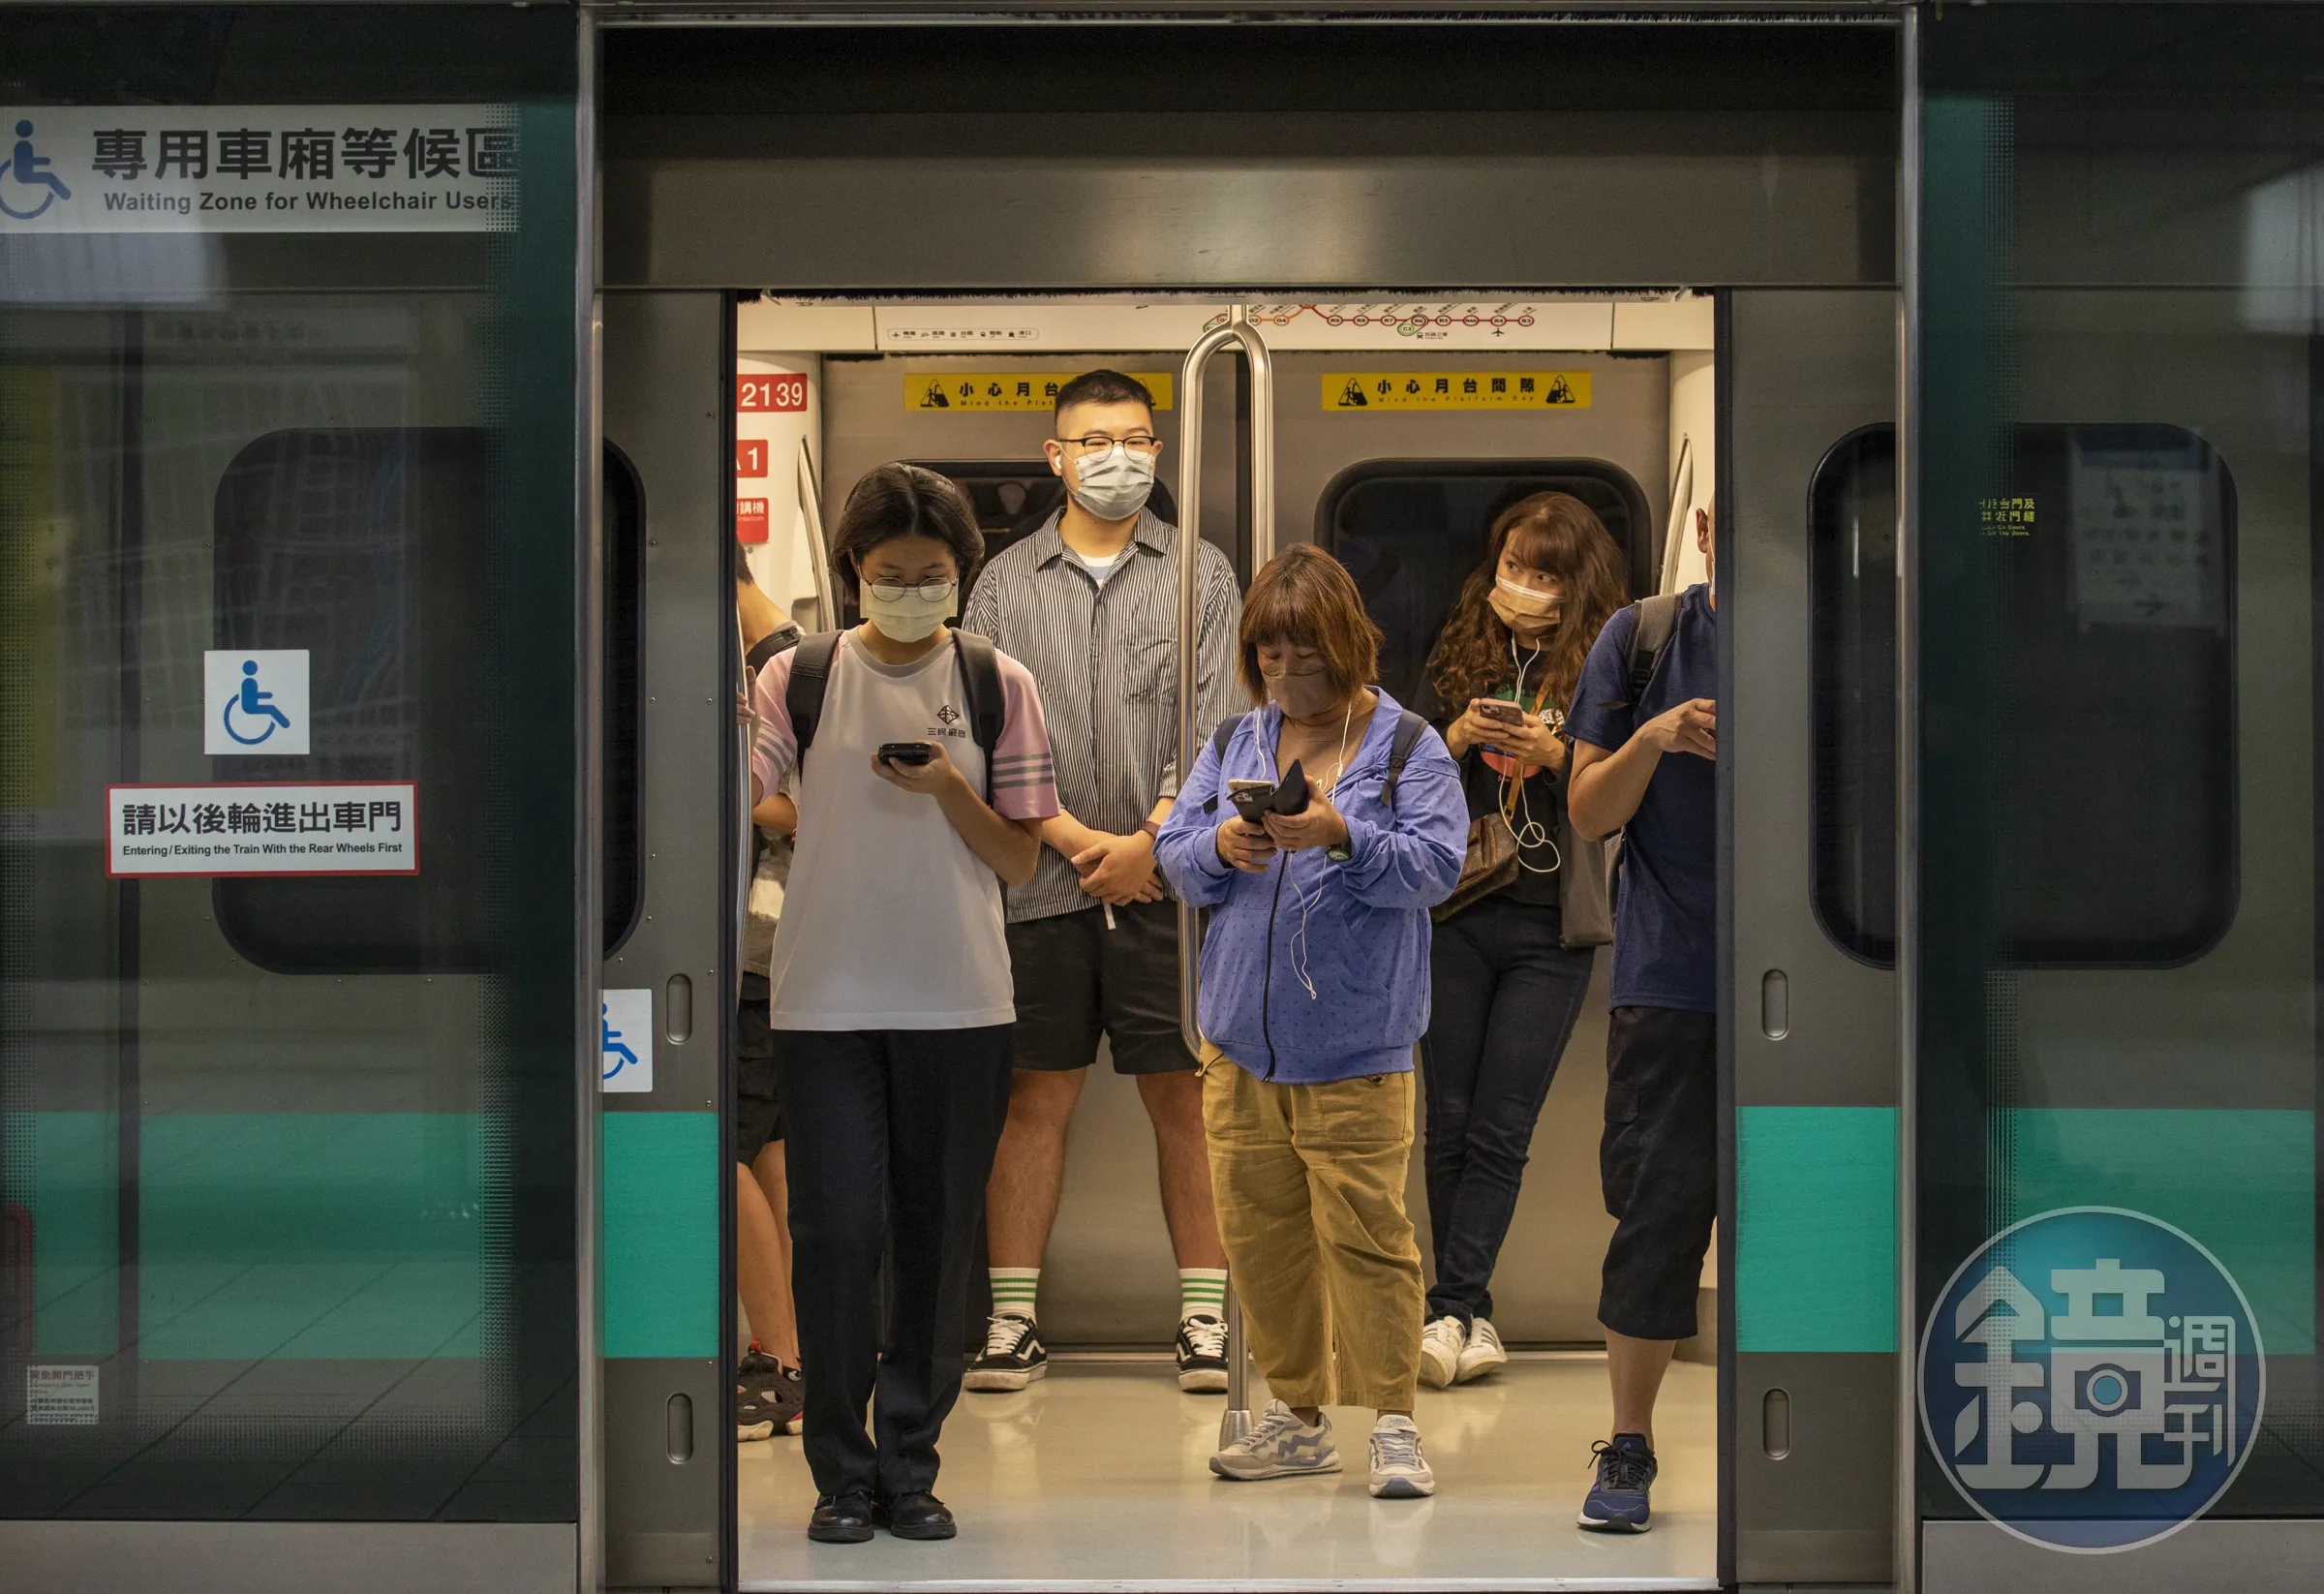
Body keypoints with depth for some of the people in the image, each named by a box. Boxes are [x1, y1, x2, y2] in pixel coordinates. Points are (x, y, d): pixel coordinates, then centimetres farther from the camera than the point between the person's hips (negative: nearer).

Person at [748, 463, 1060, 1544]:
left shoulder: (997, 685, 5)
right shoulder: (799, 678, 3)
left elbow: (1021, 860, 4)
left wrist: (947, 789, -11)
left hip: (958, 1002, 1)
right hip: (826, 999, -1)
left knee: (938, 1236, 6)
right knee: (838, 1231, -4)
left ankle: (911, 1466, 17)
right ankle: (842, 1474, 10)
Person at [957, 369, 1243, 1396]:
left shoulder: (1201, 575, 8)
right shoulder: (1004, 583, 9)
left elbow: (1216, 721, 0)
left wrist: (1151, 841, -10)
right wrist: (1074, 840, -8)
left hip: (1168, 882, -1)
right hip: (1043, 881, 1)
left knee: (1184, 1093, 1)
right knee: (1035, 1097, 3)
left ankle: (1205, 1317, 7)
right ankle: (1013, 1319, 10)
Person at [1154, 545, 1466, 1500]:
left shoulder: (1407, 746, 0)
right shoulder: (1233, 745, 13)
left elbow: (1437, 866, -11)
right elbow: (1174, 856, 10)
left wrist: (1341, 834, -25)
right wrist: (1221, 847, -12)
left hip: (1355, 1045, -5)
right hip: (1241, 1038, 5)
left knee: (1366, 1232, -7)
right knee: (1257, 1231, 9)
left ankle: (1393, 1424, -1)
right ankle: (1297, 1417, 20)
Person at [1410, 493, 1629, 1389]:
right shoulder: (1458, 658, 9)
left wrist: (1553, 756, -18)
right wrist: (1452, 740, -10)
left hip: (1550, 931, -3)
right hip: (1456, 917, 3)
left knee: (1499, 1130, -6)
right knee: (1450, 1122, 3)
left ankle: (1452, 1311, -7)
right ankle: (1471, 1319, 10)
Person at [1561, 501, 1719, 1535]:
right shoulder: (1643, 638, 4)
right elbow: (1589, 813, 4)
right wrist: (1653, 739, -13)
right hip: (1671, 975, -1)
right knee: (1659, 1203, -2)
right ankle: (1627, 1445, 11)